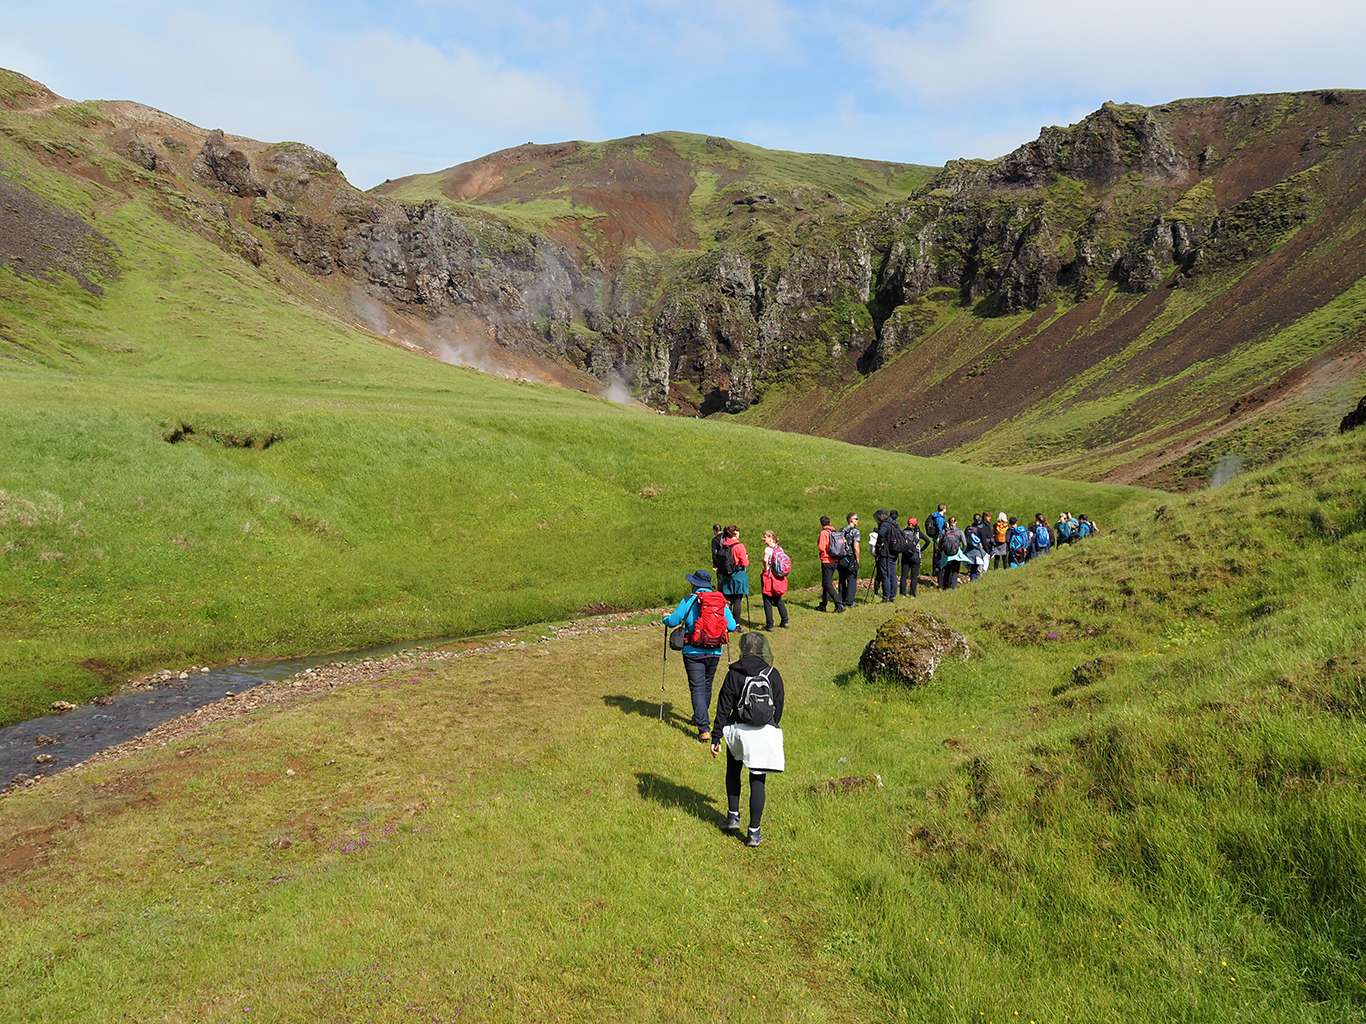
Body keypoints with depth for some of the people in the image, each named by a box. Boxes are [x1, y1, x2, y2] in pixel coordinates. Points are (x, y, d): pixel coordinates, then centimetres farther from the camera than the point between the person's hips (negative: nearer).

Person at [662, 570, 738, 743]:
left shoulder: (689, 601, -9)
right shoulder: (722, 601, 1)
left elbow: (673, 621, -4)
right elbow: (732, 626, 2)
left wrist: (665, 618, 19)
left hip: (694, 653, -4)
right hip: (715, 652, 4)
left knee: (697, 688, -3)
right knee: (707, 686, 21)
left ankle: (704, 729, -13)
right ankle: (700, 717, 41)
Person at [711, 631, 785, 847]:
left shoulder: (734, 675, -6)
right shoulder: (773, 675, -1)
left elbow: (723, 708, -5)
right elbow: (779, 708, 6)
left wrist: (716, 738, 1)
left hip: (739, 732, -1)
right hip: (765, 734, 1)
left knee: (733, 771, 26)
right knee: (757, 781, 7)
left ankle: (733, 816, 26)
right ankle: (754, 832, 10)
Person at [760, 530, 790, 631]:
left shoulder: (768, 549, -15)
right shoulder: (780, 549, 6)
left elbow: (765, 559, -34)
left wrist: (766, 568, -18)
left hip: (769, 576, -7)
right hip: (779, 577, 7)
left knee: (767, 601, 1)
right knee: (778, 599, 21)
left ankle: (769, 625, 1)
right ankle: (785, 621, 24)